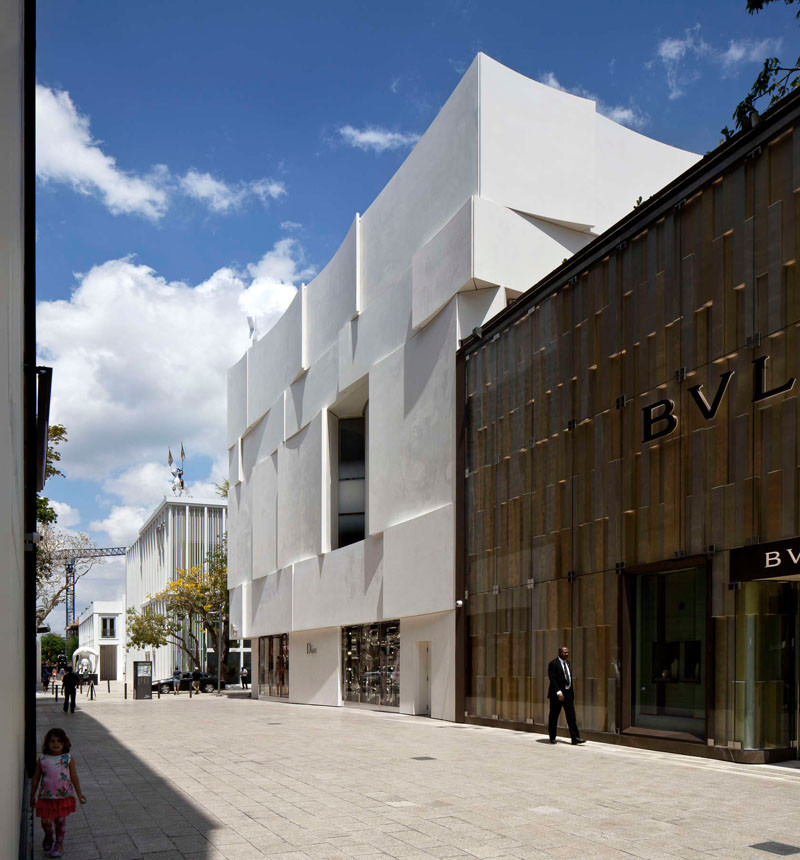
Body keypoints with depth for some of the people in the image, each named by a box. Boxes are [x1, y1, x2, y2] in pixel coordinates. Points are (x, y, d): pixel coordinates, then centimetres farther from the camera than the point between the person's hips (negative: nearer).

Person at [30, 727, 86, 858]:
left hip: (64, 796, 0)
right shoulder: (42, 759, -3)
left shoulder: (68, 758, -5)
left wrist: (79, 793, 2)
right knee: (45, 821, 2)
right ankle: (49, 837, 34)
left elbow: (74, 776, 1)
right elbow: (36, 778, 5)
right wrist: (32, 796, 8)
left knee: (61, 820, 8)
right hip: (46, 797, 0)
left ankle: (59, 844, 27)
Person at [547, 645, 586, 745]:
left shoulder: (567, 662, 14)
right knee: (554, 717, 4)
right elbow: (552, 679, -17)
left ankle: (575, 737, -5)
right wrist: (558, 692, -25)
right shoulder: (553, 664, -9)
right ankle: (552, 738, 15)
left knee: (571, 715, -2)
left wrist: (572, 692, 14)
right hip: (557, 694, -6)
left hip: (568, 693, 6)